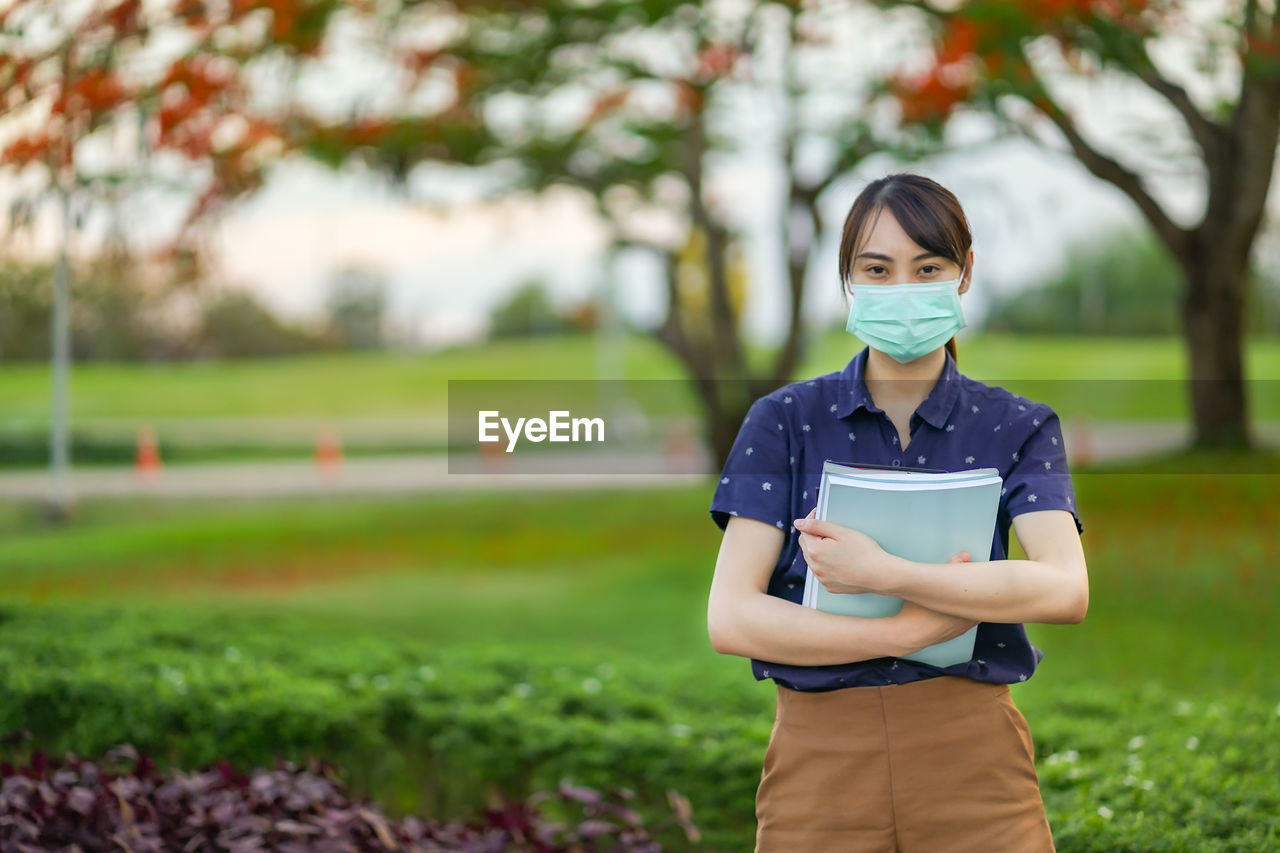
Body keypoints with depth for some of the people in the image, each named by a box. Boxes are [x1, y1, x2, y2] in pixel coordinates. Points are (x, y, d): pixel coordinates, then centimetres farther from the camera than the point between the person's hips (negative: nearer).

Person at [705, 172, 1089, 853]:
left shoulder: (1017, 428, 5)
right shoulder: (785, 420, 3)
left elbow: (1066, 589, -13)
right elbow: (730, 617, -7)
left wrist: (883, 574, -21)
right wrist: (907, 632, -16)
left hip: (971, 757, 0)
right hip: (819, 763, 0)